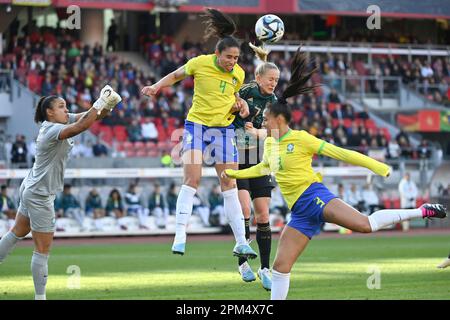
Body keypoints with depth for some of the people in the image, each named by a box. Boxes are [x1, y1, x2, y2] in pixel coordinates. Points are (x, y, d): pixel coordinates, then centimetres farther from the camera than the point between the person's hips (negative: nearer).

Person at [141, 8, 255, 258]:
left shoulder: (238, 74, 0)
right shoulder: (200, 63, -10)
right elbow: (176, 75, 8)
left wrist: (239, 105, -3)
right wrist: (156, 87, -6)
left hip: (224, 129, 3)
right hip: (197, 124, -3)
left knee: (230, 185, 2)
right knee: (192, 179, -16)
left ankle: (241, 242, 6)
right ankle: (180, 237, -14)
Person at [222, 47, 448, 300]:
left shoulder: (300, 138, -5)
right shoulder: (270, 144, 17)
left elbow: (339, 153, -6)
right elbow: (263, 168, 40)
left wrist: (378, 166, -10)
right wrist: (234, 173, 43)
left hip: (313, 196, -7)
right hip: (300, 212, 7)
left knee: (365, 225, -25)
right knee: (281, 266, 0)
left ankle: (423, 211, -15)